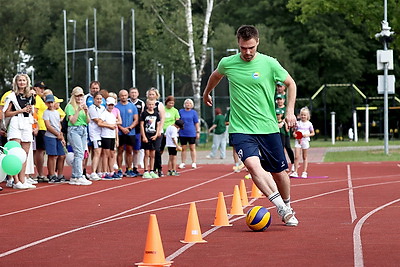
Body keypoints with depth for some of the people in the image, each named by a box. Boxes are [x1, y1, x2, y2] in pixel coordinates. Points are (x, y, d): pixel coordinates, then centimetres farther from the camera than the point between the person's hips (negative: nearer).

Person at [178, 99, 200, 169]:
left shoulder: (194, 112, 3)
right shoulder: (181, 111, 7)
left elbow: (196, 123, 5)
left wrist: (198, 132, 0)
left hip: (191, 133, -2)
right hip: (182, 133, 2)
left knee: (192, 148, 1)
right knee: (183, 148, 6)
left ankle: (194, 163, 5)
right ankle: (183, 163, 12)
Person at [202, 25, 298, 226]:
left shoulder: (269, 64, -5)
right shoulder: (227, 63, 0)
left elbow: (290, 83, 10)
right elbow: (215, 76, 24)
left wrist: (290, 111, 1)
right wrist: (206, 94, 39)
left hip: (268, 127, 0)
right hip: (240, 128, 0)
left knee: (279, 171, 6)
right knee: (253, 164, -25)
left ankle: (287, 209, 30)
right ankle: (280, 207, -27)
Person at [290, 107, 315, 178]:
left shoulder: (309, 124, 2)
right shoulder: (298, 123, 6)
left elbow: (313, 133, 8)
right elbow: (295, 132, 12)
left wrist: (307, 135, -10)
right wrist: (294, 134, -11)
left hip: (305, 141, 0)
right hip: (298, 140, 1)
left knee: (305, 157, 7)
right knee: (297, 157, -8)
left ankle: (304, 172, 11)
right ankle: (295, 172, -5)